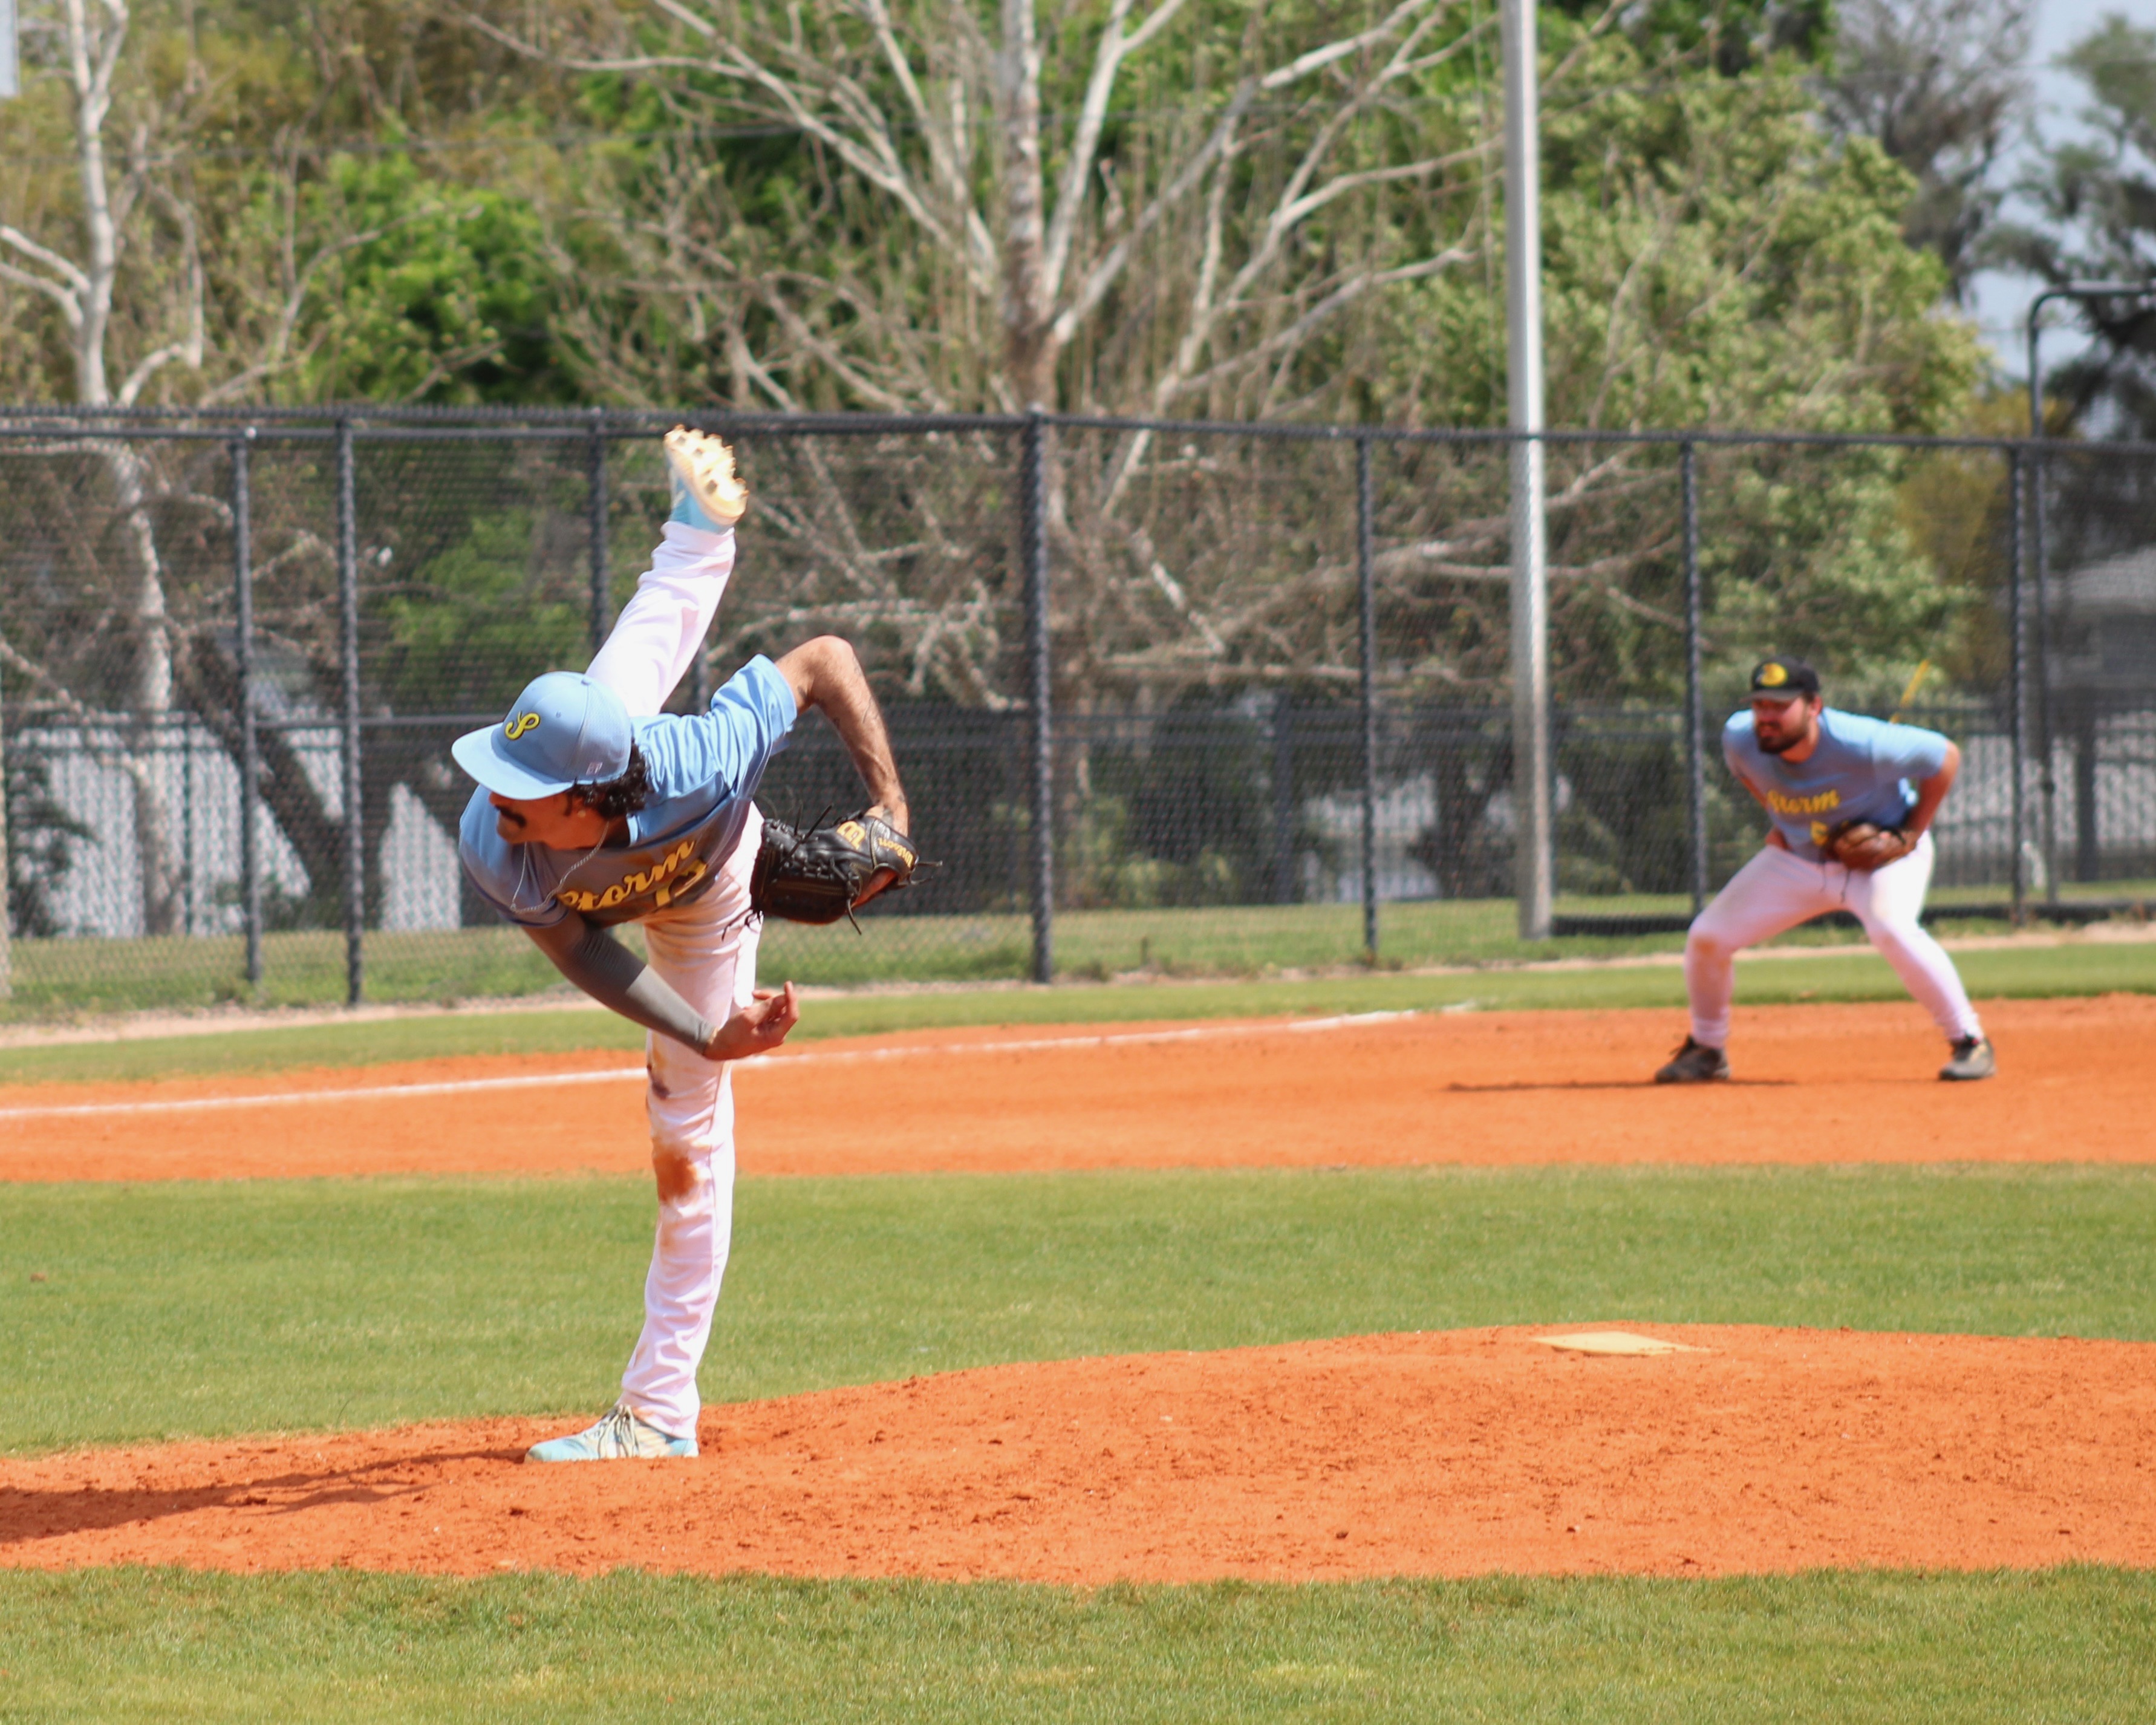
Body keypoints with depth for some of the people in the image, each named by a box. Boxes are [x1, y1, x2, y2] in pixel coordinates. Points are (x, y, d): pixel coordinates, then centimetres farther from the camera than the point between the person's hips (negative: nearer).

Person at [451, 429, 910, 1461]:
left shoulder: (694, 766, -52)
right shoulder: (493, 846, -46)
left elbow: (826, 659, -37)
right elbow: (579, 950, -30)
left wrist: (890, 805, -45)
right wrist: (709, 1037, -44)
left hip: (708, 902, -1)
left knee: (687, 1140, 2)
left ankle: (660, 1415, 12)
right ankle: (705, 528, 65)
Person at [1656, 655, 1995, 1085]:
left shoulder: (1861, 744, -33)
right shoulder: (1740, 737, -19)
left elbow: (1945, 757, -19)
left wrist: (1909, 835, -18)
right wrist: (1777, 819, 3)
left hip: (1884, 855, -5)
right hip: (1797, 857, 5)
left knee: (1891, 928, -35)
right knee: (1706, 936, -3)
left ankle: (1969, 1041, -20)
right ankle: (1706, 1050, 21)